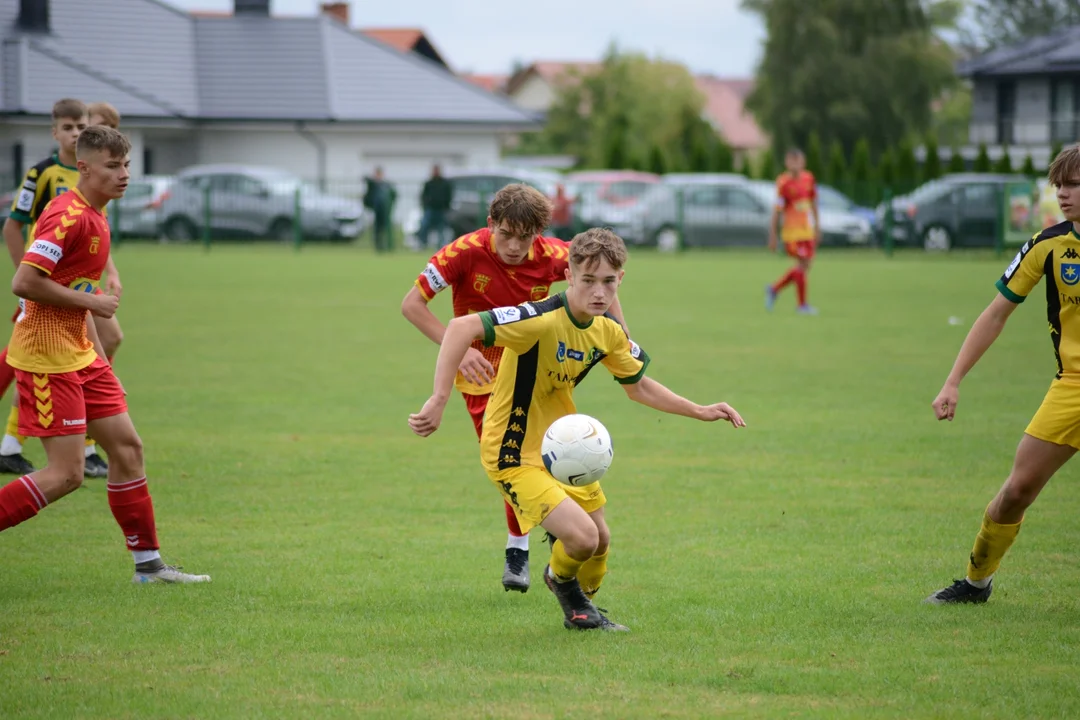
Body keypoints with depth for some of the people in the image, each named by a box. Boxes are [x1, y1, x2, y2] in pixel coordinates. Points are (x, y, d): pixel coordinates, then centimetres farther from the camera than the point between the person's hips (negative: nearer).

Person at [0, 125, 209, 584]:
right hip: (48, 356, -10)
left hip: (78, 355, 10)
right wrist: (90, 302, -18)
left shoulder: (94, 217, 13)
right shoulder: (69, 216, -19)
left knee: (127, 447, 8)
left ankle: (148, 563, 15)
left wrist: (93, 345, 19)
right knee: (66, 473, -11)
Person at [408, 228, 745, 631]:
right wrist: (439, 400, -41)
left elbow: (638, 386, 15)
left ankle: (580, 611, 46)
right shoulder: (543, 320, -29)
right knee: (582, 537, -18)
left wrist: (700, 412, 10)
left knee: (600, 540, 16)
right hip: (514, 455, -8)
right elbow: (461, 328, -36)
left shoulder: (608, 332, -4)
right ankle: (561, 580, 18)